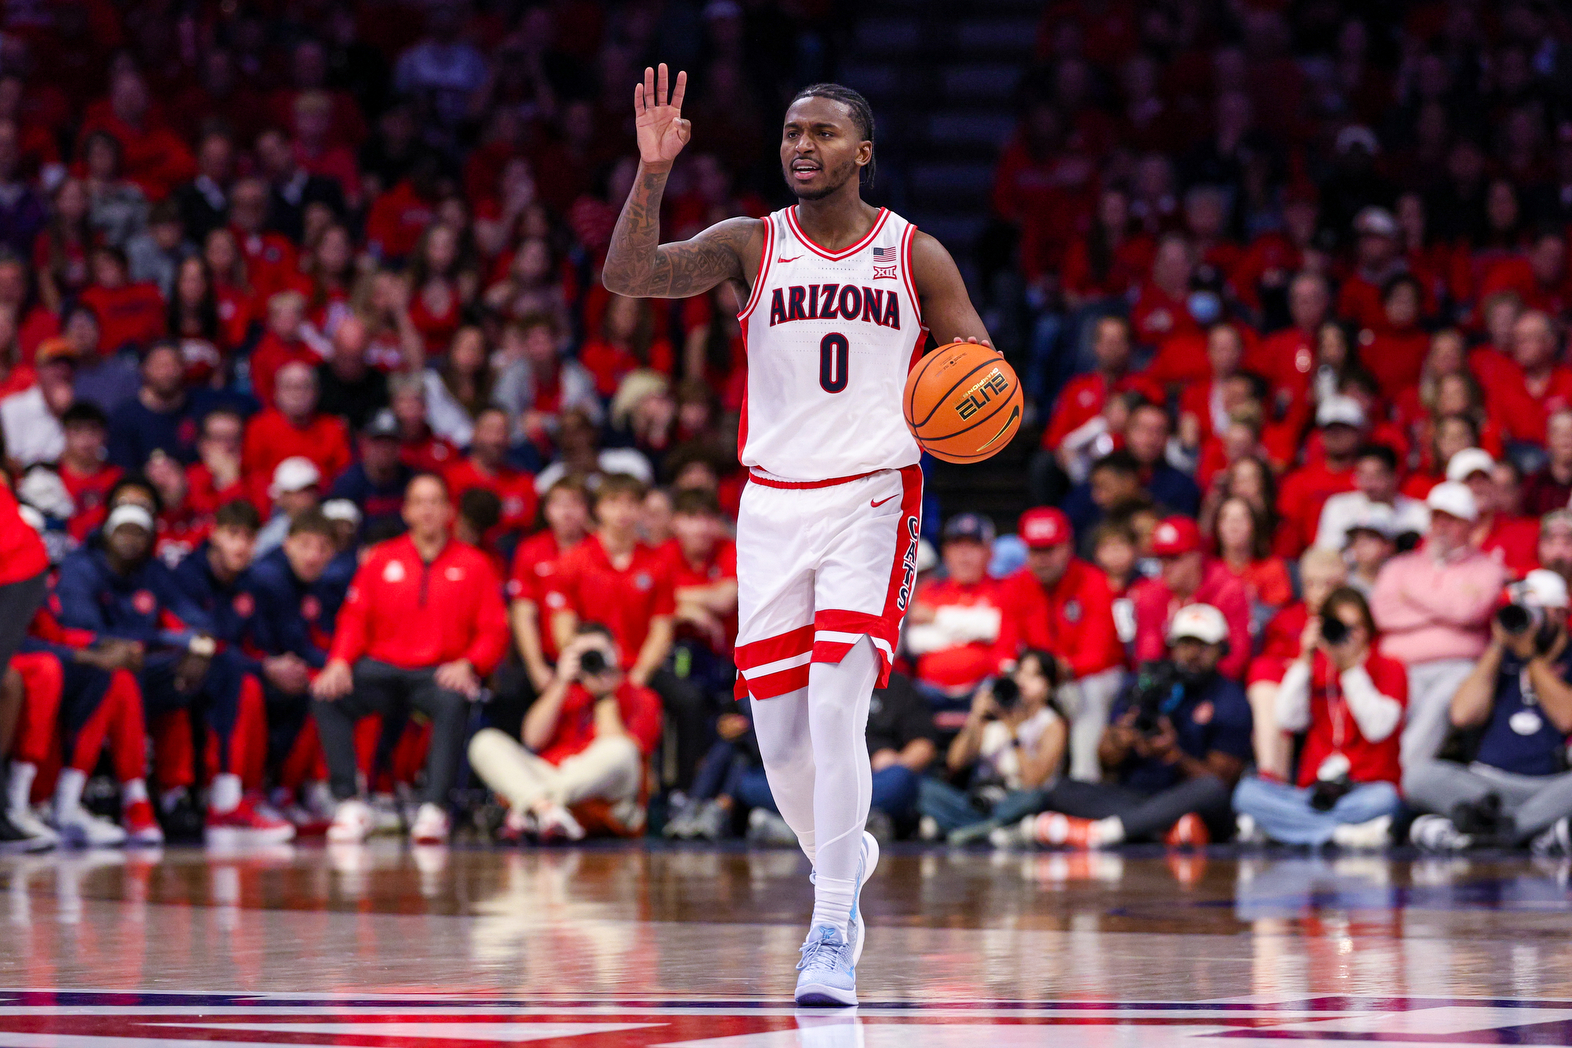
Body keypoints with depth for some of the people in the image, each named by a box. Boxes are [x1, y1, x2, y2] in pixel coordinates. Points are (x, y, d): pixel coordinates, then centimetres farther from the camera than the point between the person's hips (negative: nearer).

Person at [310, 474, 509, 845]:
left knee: (453, 700, -39)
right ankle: (350, 805, -28)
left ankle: (433, 808, -40)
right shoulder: (382, 559, 14)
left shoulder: (473, 564, 9)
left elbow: (494, 630, 3)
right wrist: (340, 661, -11)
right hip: (383, 671, 2)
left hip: (439, 673, -2)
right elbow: (355, 619, 8)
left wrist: (468, 664, -17)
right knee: (326, 694, -27)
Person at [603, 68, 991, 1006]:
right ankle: (844, 857, 35)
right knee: (780, 733, 4)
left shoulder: (915, 254, 2)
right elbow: (627, 276, -11)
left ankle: (834, 931, -12)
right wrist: (654, 171, -23)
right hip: (774, 504, 2)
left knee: (836, 711, -18)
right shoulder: (752, 245, 3)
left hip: (871, 501, -2)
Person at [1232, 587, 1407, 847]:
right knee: (1248, 792, -24)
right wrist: (1305, 660, -2)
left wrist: (1351, 667, -11)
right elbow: (1288, 720, 1)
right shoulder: (1313, 670, 18)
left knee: (1383, 799, -39)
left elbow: (1378, 727, -9)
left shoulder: (1389, 669, 8)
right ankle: (1344, 833, -36)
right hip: (1314, 792, 3)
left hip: (1367, 789, -3)